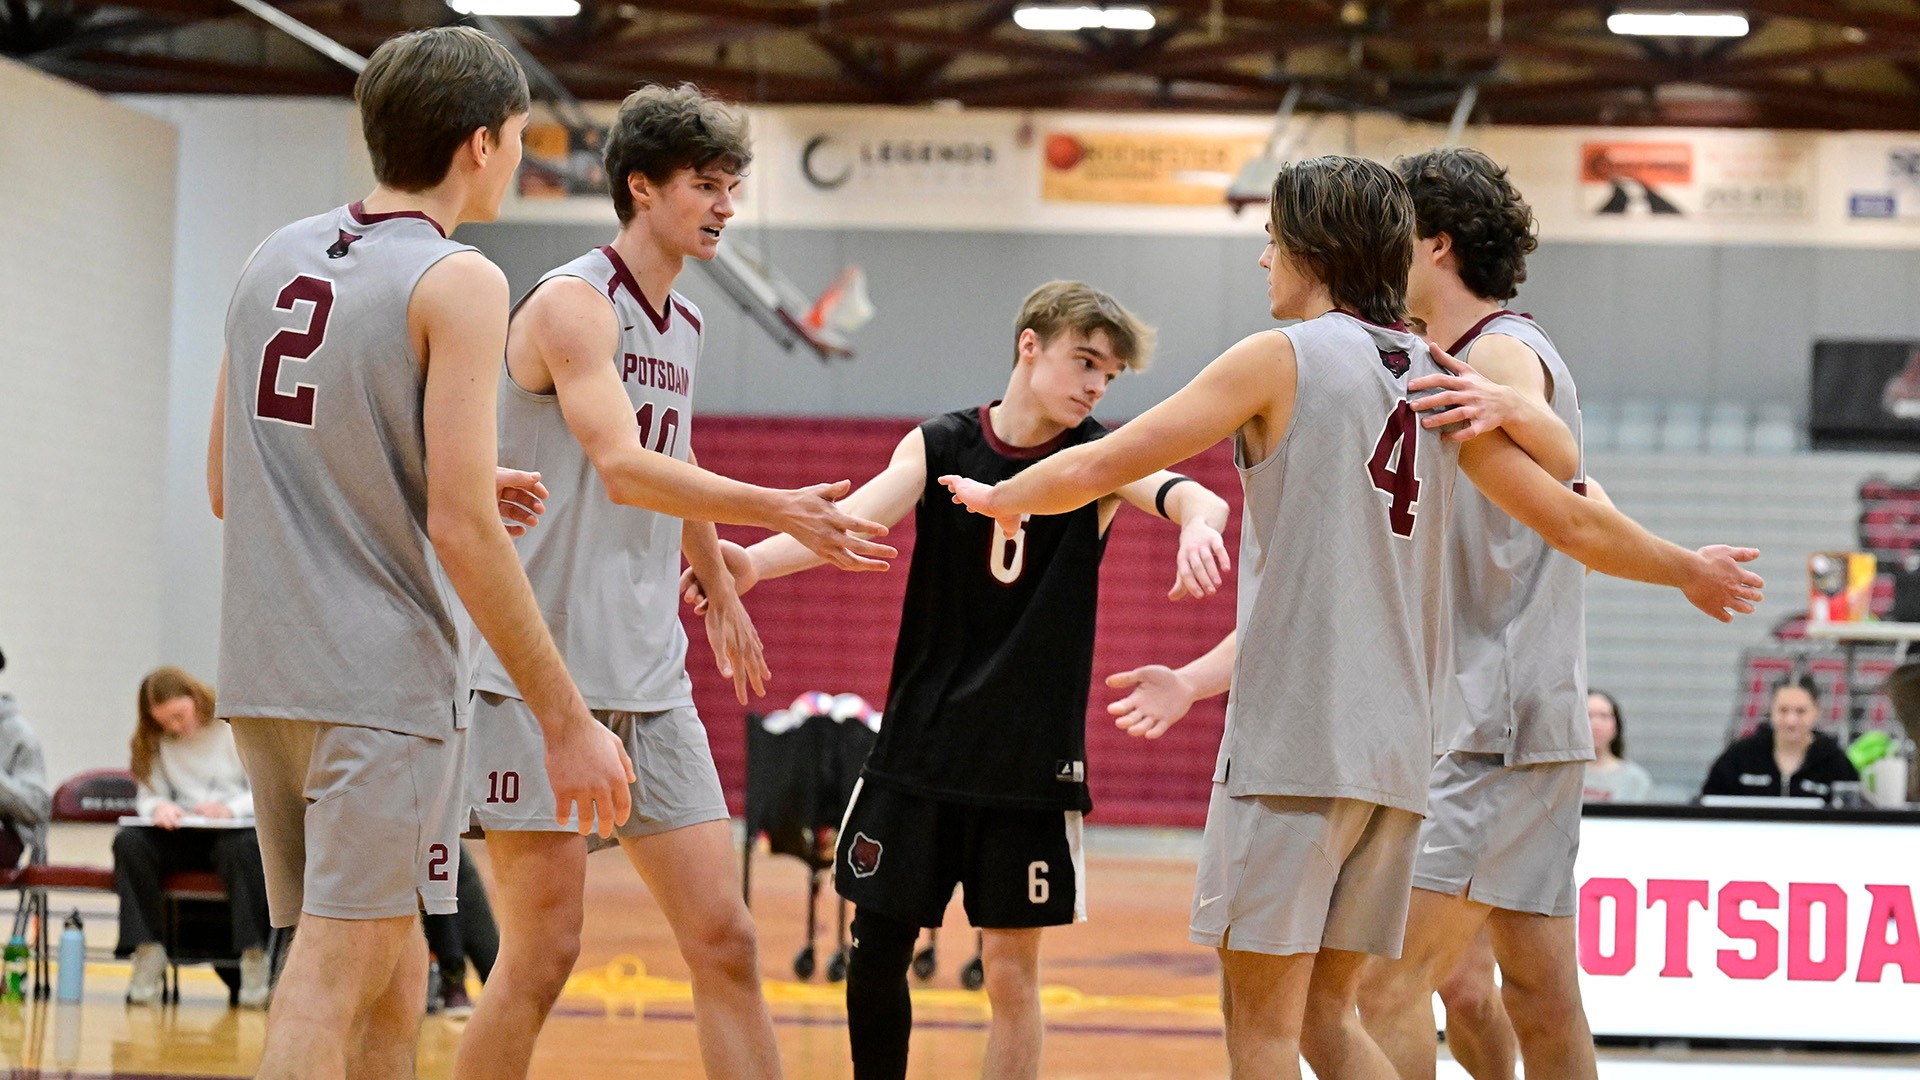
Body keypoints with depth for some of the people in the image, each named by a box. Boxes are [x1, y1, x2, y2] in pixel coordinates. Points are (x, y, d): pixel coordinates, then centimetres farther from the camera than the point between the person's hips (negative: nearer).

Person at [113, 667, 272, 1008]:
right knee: (129, 842, -26)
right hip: (181, 837, 4)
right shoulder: (155, 742, 12)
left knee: (243, 848, -40)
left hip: (234, 829, -4)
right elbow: (146, 796, 6)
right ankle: (147, 954, -30)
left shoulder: (236, 729, -1)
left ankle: (254, 959, -39)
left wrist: (231, 808, -23)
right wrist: (159, 807, -19)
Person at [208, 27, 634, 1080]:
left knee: (393, 978, 16)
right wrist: (567, 720, -11)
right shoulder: (456, 283, -10)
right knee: (335, 981, -9)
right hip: (382, 681, -7)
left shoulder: (276, 260, 12)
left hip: (266, 675, 7)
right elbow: (461, 532, -16)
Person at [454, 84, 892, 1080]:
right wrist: (777, 511, -30)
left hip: (648, 680, 8)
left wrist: (723, 592, 42)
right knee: (543, 953, -6)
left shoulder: (682, 328, 16)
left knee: (724, 940, 3)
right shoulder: (575, 302, -10)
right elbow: (623, 470, -24)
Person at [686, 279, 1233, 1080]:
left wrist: (1199, 522, -49)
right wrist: (753, 559, -37)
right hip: (919, 746, 1)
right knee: (877, 952, 4)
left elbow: (1179, 493, -23)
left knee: (1012, 973, 0)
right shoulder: (939, 446, -1)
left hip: (1031, 756, -1)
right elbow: (858, 518, -17)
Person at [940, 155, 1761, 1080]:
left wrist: (998, 498, 18)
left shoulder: (1281, 358, -4)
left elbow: (1099, 466, -2)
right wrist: (1687, 570, 36)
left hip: (1293, 741, -7)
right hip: (1397, 749, 7)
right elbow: (1574, 523, 18)